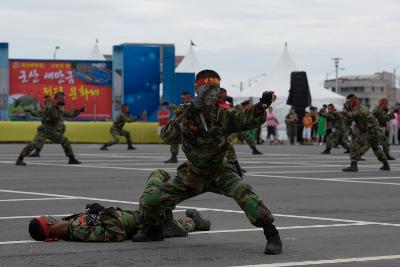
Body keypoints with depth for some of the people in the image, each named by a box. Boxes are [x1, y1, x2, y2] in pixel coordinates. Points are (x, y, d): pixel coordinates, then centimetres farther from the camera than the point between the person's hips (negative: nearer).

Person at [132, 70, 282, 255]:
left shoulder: (223, 115, -14)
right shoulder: (186, 115, -8)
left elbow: (250, 118, -28)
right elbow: (166, 136, -21)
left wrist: (262, 105, -50)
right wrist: (187, 116, -32)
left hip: (220, 174, -3)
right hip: (192, 176, 3)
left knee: (243, 193, -33)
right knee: (150, 200, 3)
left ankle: (272, 236, -26)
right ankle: (153, 231, 35)